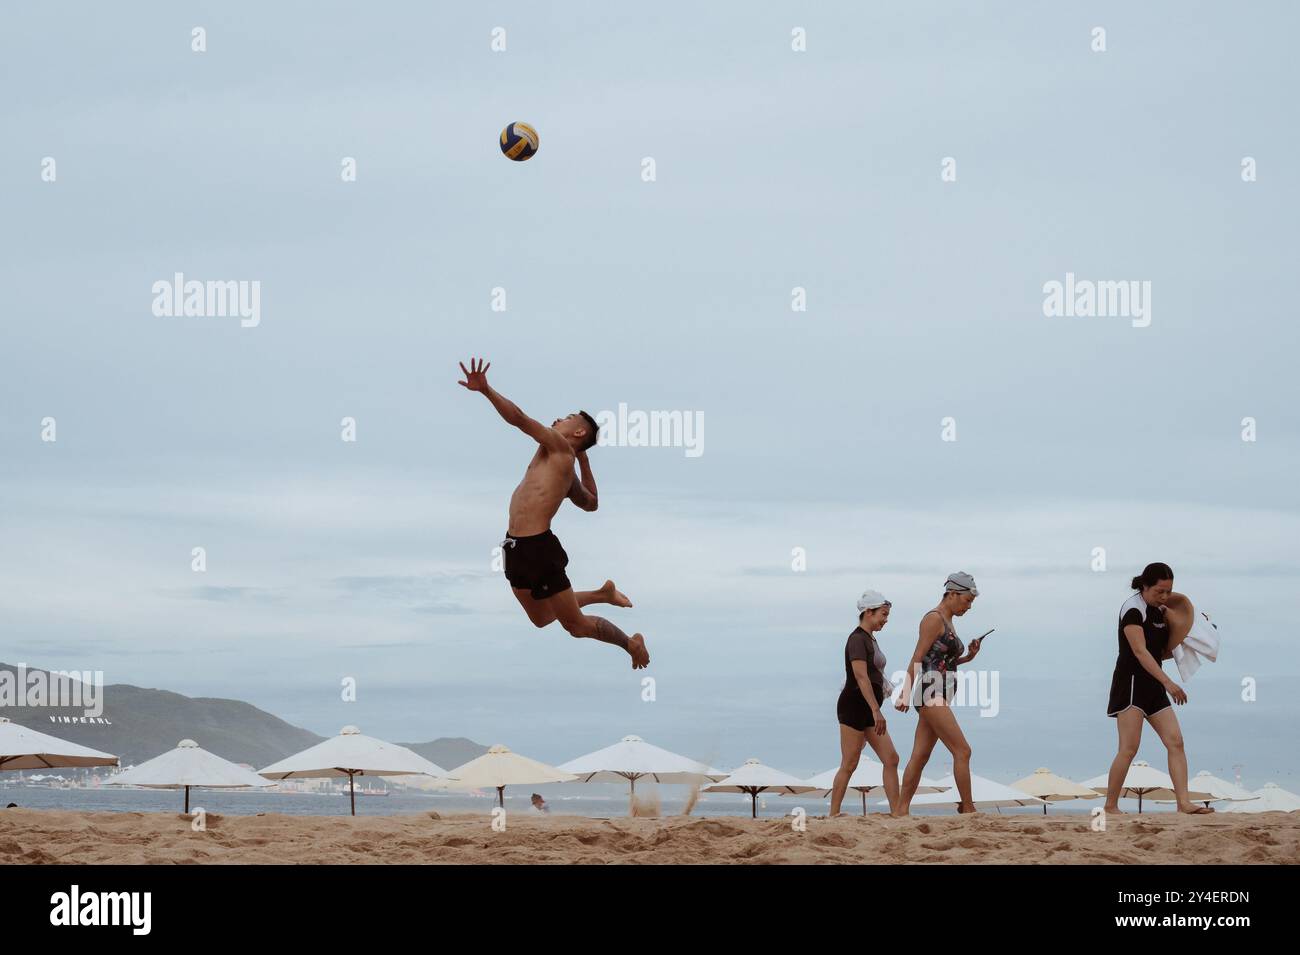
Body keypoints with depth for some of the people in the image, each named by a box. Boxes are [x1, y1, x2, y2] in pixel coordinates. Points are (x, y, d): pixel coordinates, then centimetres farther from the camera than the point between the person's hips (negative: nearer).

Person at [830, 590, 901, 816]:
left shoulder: (870, 640, 18)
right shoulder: (857, 640, -12)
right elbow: (861, 677, -23)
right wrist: (876, 711, -29)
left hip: (868, 711, 9)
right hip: (854, 706, -9)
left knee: (891, 759, 2)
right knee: (849, 764, -6)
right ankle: (833, 814, -1)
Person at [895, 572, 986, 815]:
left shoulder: (947, 622, 19)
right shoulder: (933, 619, -8)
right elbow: (918, 659, -13)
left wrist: (968, 657, 9)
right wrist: (905, 694, -17)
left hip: (940, 697, 9)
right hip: (932, 693, -9)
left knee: (920, 756, 7)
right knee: (962, 751, -10)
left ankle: (902, 810, 6)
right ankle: (968, 808, -8)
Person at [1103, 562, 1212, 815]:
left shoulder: (1160, 610, 15)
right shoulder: (1133, 609, -11)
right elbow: (1140, 651, -22)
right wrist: (1168, 682, -29)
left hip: (1154, 687, 8)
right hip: (1131, 682, -8)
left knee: (1176, 742, -4)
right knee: (1129, 748, -12)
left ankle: (1183, 803, -9)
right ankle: (1110, 806, -4)